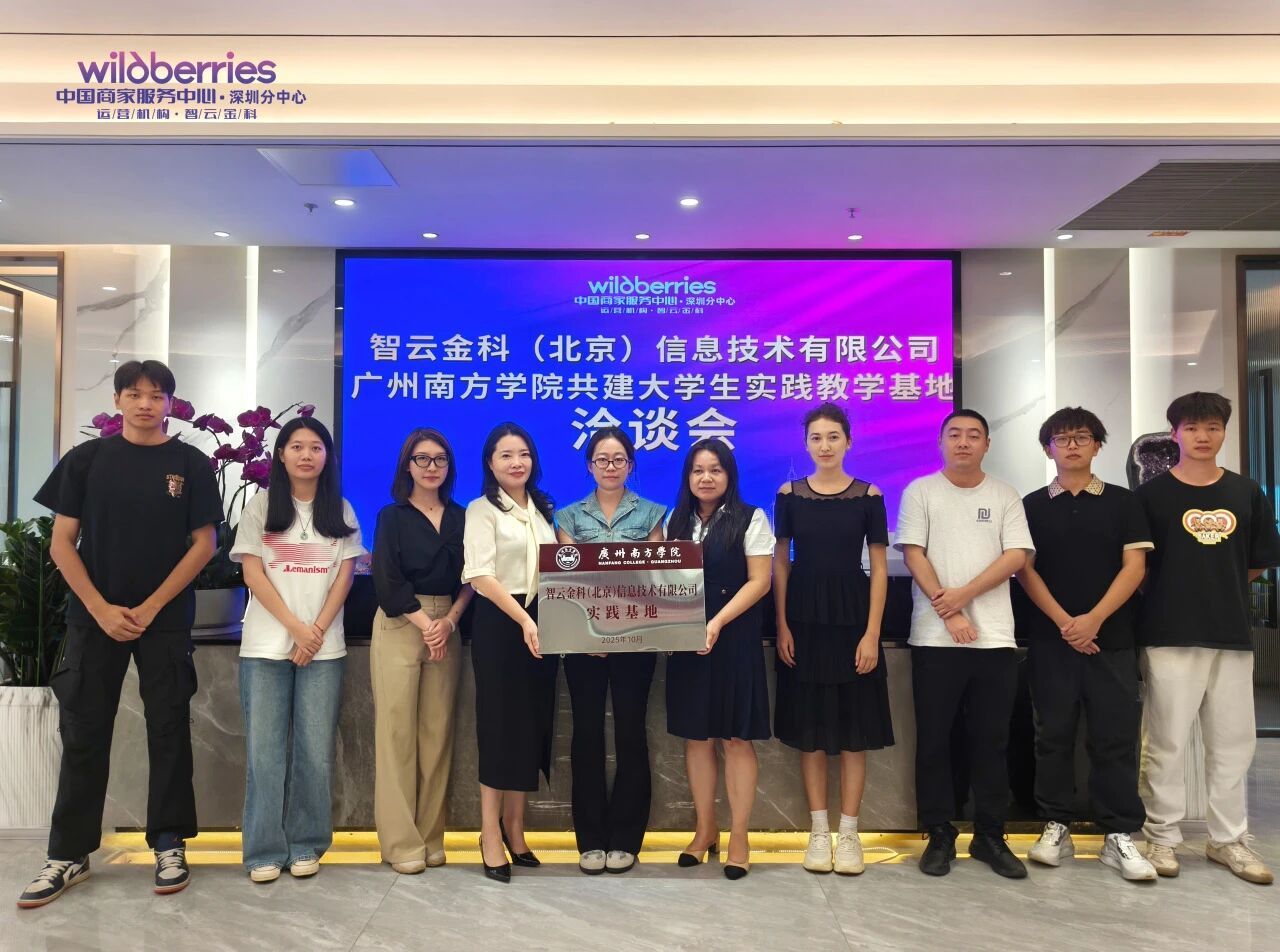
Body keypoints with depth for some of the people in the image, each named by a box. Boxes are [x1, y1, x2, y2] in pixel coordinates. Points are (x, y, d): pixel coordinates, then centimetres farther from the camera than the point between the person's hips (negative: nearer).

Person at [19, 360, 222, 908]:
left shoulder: (191, 464, 0)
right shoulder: (86, 459, 3)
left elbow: (203, 544, -2)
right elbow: (62, 542, 2)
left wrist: (149, 608, -9)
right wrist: (101, 609, -9)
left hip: (166, 620, -1)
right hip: (94, 617, 1)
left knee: (168, 732, 4)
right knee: (82, 735, 4)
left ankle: (169, 845, 15)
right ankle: (69, 855, 15)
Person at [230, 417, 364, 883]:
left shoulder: (341, 511, 9)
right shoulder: (261, 506, 5)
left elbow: (344, 576, 4)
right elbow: (252, 573, -2)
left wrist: (317, 631, -8)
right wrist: (295, 626, -11)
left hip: (324, 647, 1)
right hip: (266, 645, -1)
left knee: (316, 752, 2)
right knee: (265, 752, 0)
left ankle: (306, 846, 13)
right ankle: (265, 850, 10)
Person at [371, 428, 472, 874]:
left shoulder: (461, 517, 11)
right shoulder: (392, 517, 3)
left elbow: (470, 577, 7)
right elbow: (387, 581, -6)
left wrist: (450, 621, -8)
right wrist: (424, 624, -12)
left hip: (448, 627, 3)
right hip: (400, 627, -3)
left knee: (438, 731, 4)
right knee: (397, 731, -4)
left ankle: (431, 836, 13)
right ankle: (401, 841, 4)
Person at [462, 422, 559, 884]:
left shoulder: (543, 510, 14)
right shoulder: (482, 510, -5)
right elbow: (481, 574, -16)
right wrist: (523, 619, -26)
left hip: (541, 622, 6)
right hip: (499, 624, -6)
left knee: (531, 725, 9)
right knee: (500, 725, -2)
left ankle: (514, 828, 23)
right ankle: (491, 836, 10)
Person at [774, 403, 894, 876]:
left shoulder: (868, 496, 0)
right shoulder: (789, 495, 2)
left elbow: (879, 568, -1)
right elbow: (781, 564, 4)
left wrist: (872, 633, -8)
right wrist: (782, 627, -3)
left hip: (852, 617, 0)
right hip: (804, 618, 1)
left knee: (855, 727, 5)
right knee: (809, 726, 7)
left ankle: (849, 832, 18)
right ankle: (818, 830, 19)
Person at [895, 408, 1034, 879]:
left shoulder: (1005, 496, 9)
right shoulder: (920, 491, 4)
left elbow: (1017, 556, -1)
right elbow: (913, 555, -4)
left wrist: (965, 593, -13)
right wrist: (948, 613, -12)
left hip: (994, 638, 2)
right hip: (935, 637, -1)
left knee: (991, 741, 8)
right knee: (934, 740, 4)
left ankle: (990, 836, 20)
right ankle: (939, 836, 16)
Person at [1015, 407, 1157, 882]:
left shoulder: (1123, 502, 7)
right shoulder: (1033, 506, 7)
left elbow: (1134, 566, -1)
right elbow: (1024, 569, 1)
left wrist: (1093, 619, -12)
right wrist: (1063, 621, -10)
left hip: (1111, 639, 0)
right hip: (1052, 640, 0)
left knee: (1116, 738, 1)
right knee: (1053, 736, 5)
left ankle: (1119, 835, 10)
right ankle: (1056, 828, 15)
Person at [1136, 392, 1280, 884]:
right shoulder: (1151, 495, -1)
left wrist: (1215, 582, 7)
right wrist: (1174, 590, -1)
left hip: (1232, 634, 4)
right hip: (1170, 635, -3)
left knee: (1234, 741, 10)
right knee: (1167, 742, 2)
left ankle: (1228, 838, 24)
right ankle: (1162, 837, 14)